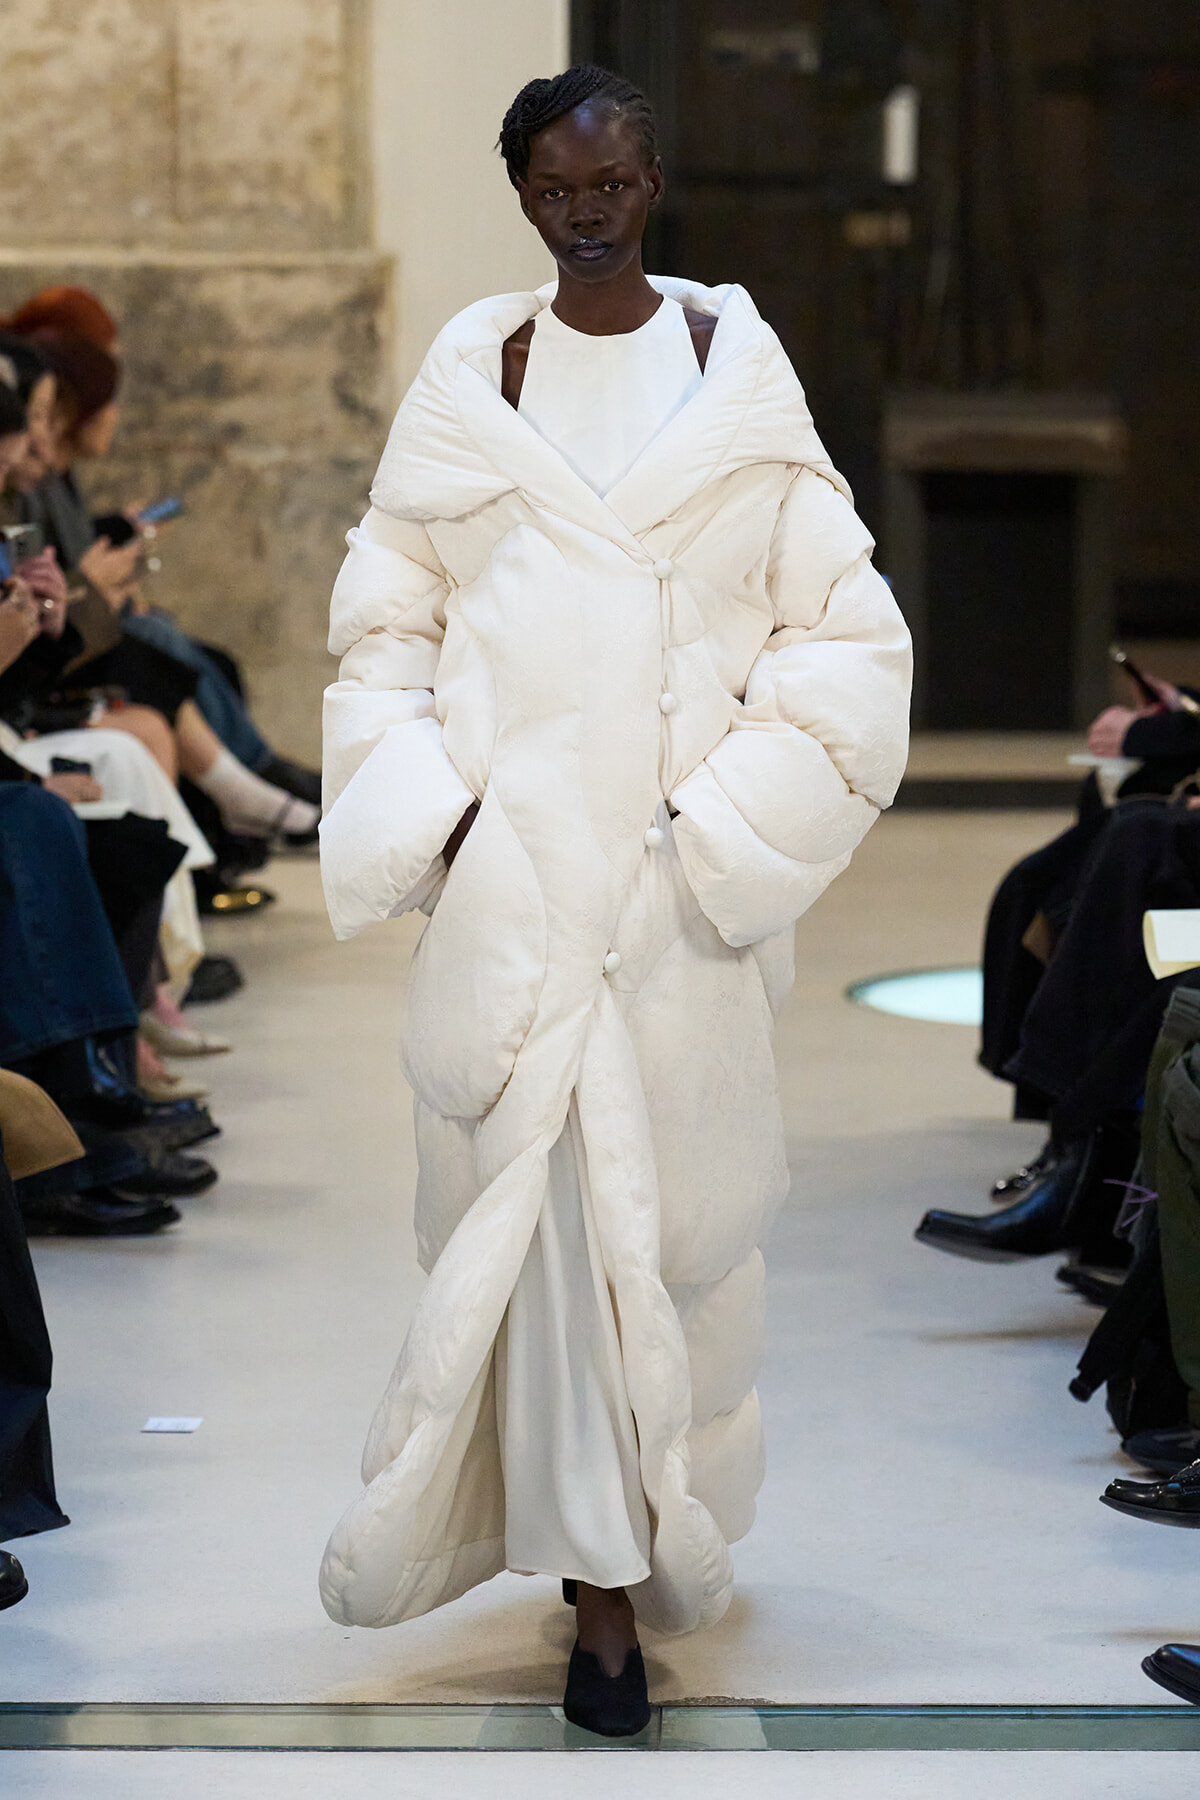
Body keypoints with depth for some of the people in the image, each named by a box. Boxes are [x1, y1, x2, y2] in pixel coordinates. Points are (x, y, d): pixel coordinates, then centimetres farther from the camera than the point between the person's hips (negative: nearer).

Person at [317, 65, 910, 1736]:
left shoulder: (738, 373, 4)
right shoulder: (467, 381, 6)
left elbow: (841, 632, 1)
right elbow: (385, 617, 9)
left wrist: (728, 824, -8)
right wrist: (431, 816, -4)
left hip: (687, 874, 0)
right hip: (512, 865, 0)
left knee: (676, 1197, 4)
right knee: (545, 1193, -4)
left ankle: (652, 1528, 20)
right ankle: (602, 1576, 3)